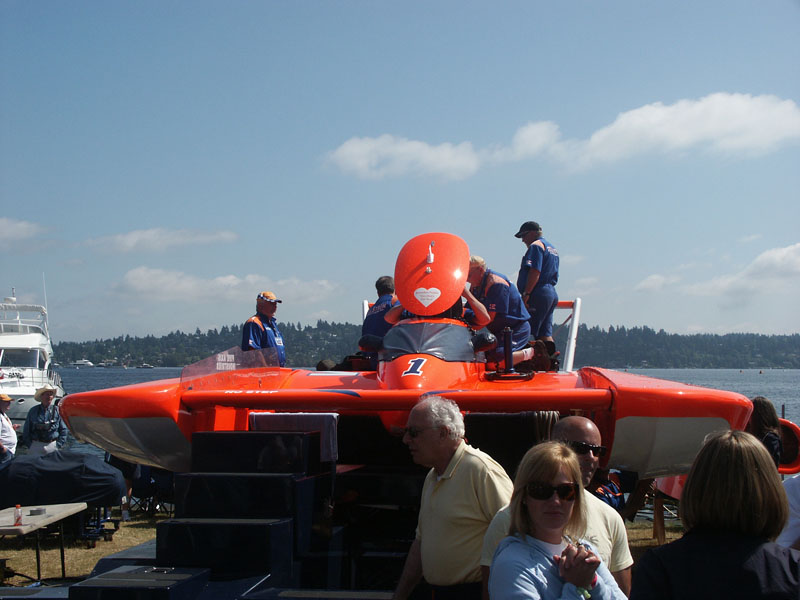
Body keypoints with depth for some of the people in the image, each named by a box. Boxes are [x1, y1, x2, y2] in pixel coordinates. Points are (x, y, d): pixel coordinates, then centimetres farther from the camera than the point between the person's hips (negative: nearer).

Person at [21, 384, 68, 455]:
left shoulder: (57, 411, 5)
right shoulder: (33, 411, 6)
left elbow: (63, 430, 7)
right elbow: (26, 430, 11)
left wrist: (58, 445, -1)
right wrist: (28, 445, 3)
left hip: (52, 446, 0)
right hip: (36, 445, 0)